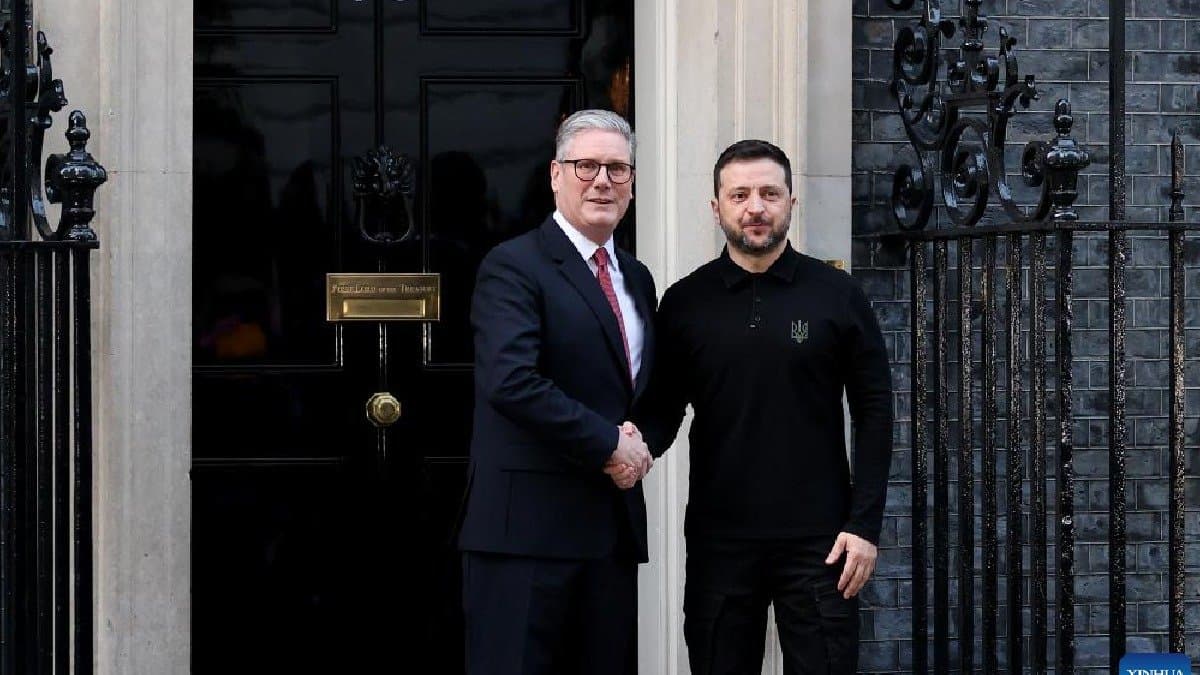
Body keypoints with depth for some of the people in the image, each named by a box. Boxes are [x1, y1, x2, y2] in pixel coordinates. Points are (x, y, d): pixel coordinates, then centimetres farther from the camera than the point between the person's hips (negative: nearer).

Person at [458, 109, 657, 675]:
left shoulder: (636, 279, 19)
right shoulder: (513, 267, -6)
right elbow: (511, 381, -20)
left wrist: (644, 441, 4)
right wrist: (608, 441, -15)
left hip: (613, 529, 8)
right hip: (528, 526, -7)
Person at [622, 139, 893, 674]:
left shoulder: (836, 294, 2)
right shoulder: (685, 302, 6)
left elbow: (874, 410, 2)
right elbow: (664, 407, 9)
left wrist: (865, 523, -6)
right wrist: (639, 445, -15)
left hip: (818, 541, -1)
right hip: (718, 541, 1)